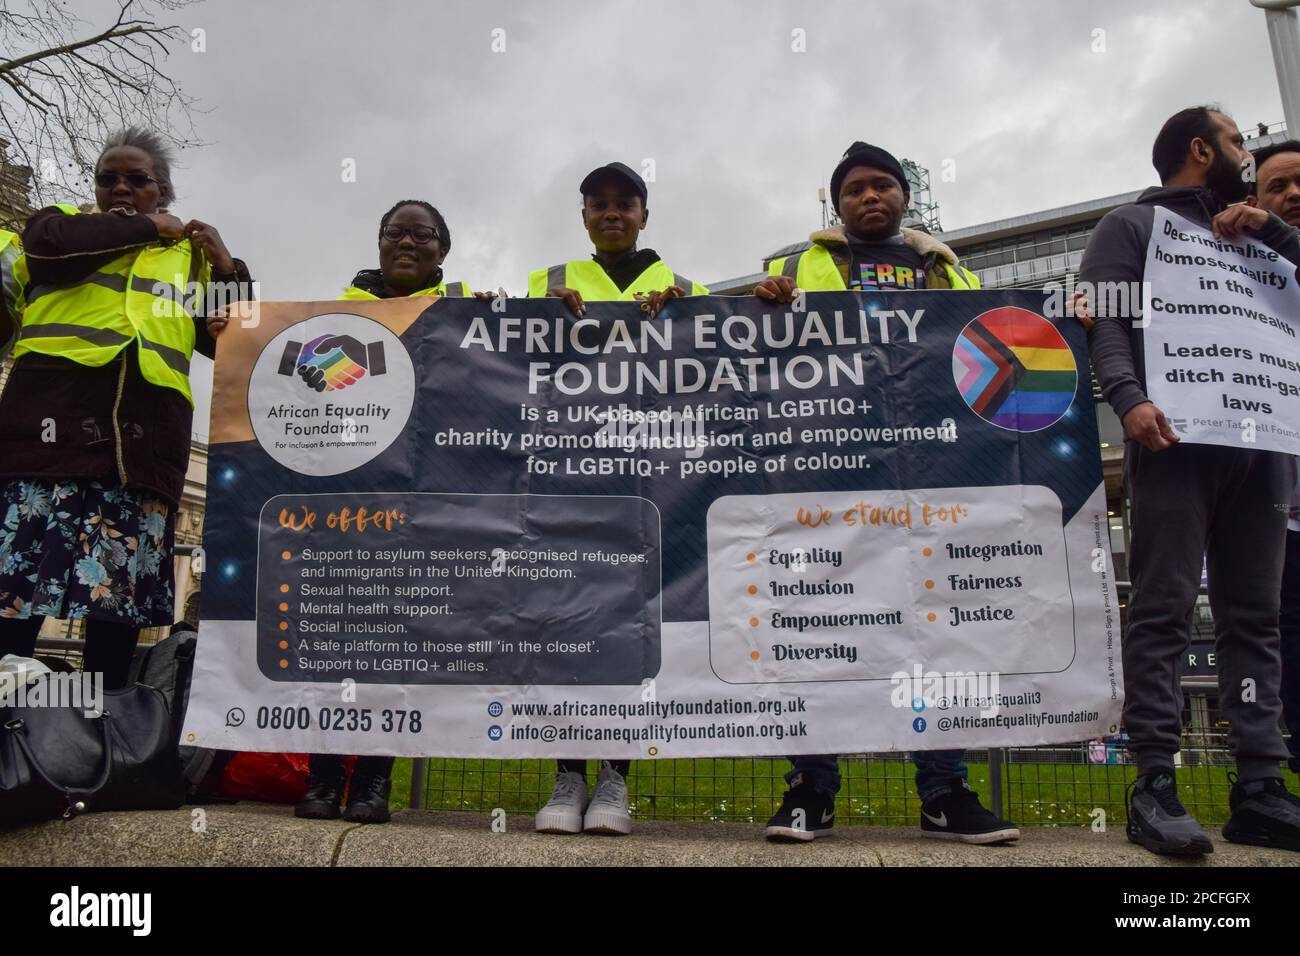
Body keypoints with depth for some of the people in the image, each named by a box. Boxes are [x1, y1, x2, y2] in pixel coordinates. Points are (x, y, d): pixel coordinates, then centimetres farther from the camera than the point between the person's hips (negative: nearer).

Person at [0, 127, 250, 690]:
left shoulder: (190, 254, 24)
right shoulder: (65, 220, 21)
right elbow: (49, 246, -4)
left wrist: (229, 271, 6)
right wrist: (146, 227, 5)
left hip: (146, 429, 2)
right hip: (53, 411, -1)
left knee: (122, 585, 0)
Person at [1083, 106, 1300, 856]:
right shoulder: (1132, 225, 13)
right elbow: (1102, 318, -3)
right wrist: (1129, 398, -21)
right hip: (1174, 437, -6)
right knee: (1164, 611, -11)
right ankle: (1156, 785, -10)